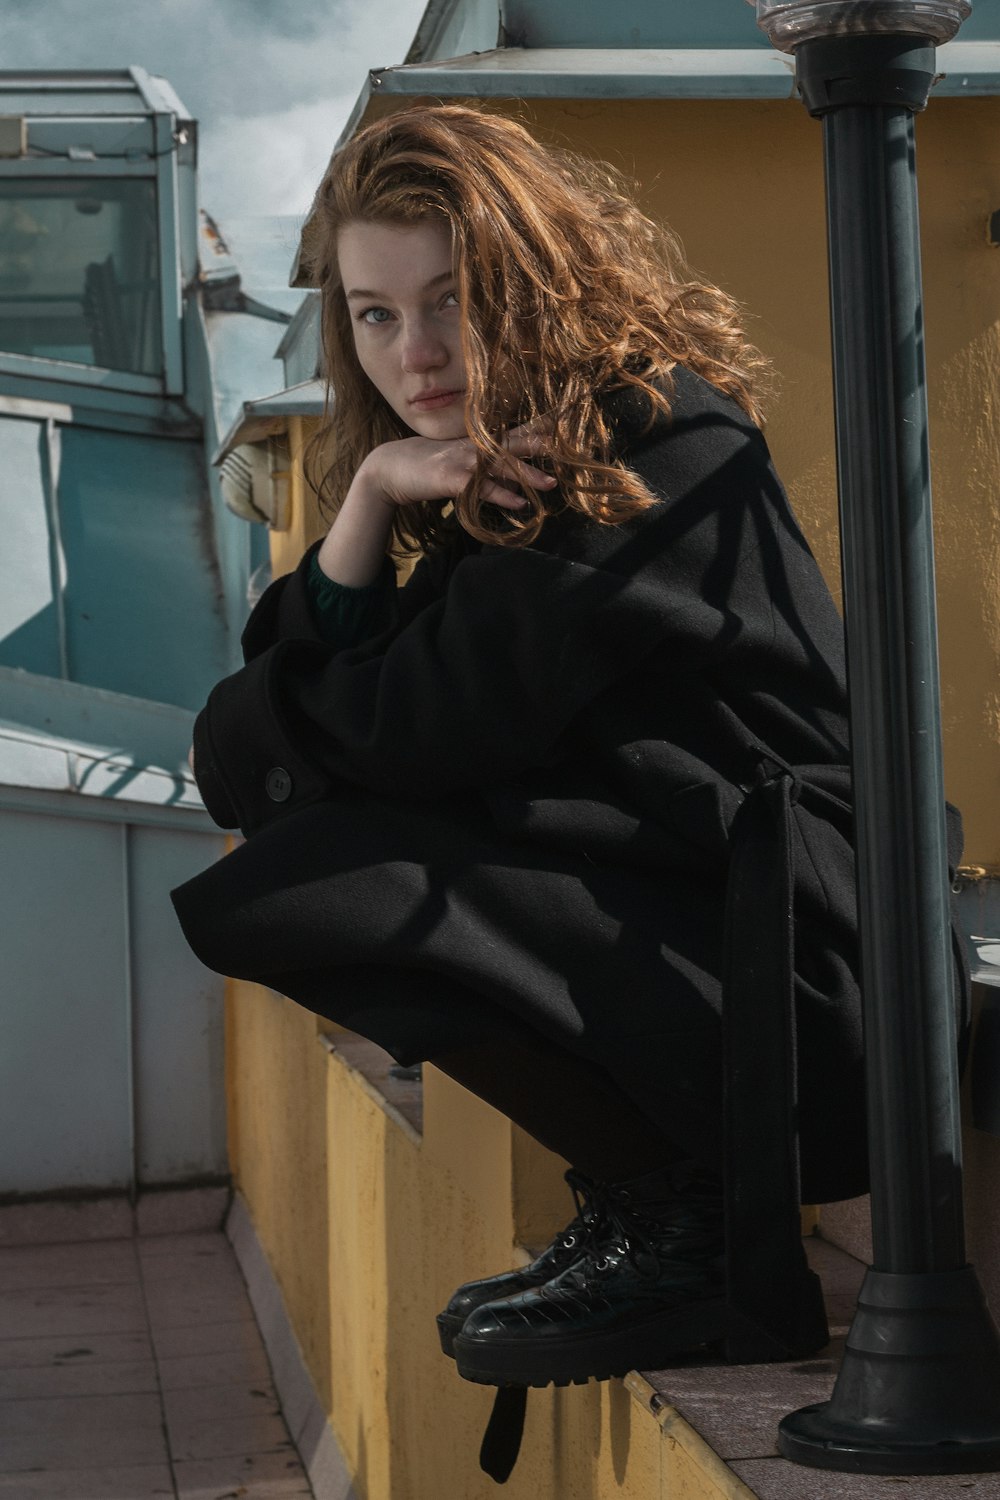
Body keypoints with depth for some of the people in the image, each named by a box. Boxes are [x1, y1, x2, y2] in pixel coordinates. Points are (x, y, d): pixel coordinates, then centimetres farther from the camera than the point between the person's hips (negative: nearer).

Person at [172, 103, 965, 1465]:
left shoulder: (666, 446, -14)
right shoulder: (493, 479, 13)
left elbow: (440, 725, -16)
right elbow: (299, 700, 8)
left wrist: (257, 729, 5)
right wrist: (370, 501, -6)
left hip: (777, 964, -10)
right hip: (659, 925, 10)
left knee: (272, 890, -18)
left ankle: (691, 1236, -9)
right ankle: (642, 1196, 8)